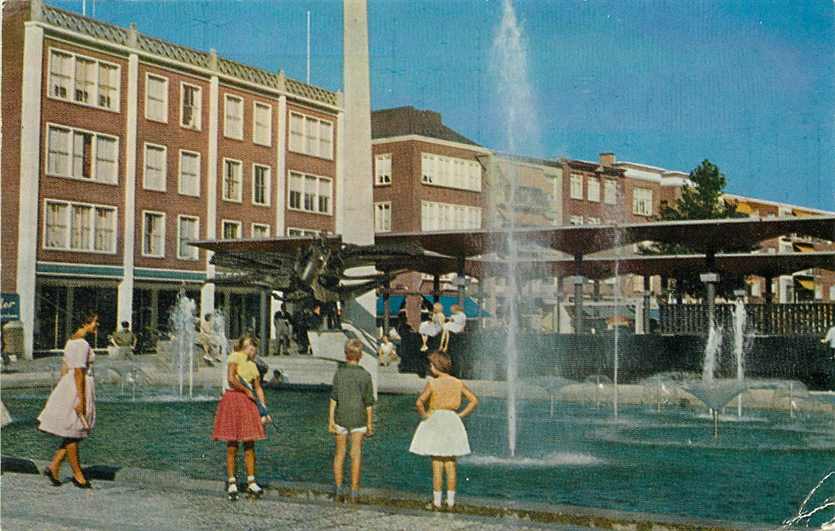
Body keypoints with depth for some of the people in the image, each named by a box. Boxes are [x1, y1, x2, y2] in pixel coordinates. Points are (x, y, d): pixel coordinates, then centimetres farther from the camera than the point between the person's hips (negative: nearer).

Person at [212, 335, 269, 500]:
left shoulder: (252, 365, 19)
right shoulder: (235, 357, -2)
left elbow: (258, 388, 17)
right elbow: (231, 379, -15)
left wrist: (265, 410, 10)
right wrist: (247, 391, -7)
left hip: (248, 403, 6)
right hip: (233, 399, -6)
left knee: (250, 444, 3)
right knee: (232, 445, -2)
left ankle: (251, 482, 7)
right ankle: (231, 483, 4)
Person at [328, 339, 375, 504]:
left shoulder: (339, 373, -5)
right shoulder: (365, 375, -3)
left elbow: (334, 398, -8)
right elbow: (369, 402, -1)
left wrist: (330, 420, -6)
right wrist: (370, 424, 6)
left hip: (341, 417, 0)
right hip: (359, 419, 0)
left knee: (339, 453, 12)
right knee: (356, 455, 5)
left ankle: (338, 489, 12)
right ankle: (354, 492, 6)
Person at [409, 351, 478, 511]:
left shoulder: (432, 383, -12)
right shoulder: (458, 383, 1)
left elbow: (419, 403, -23)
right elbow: (474, 400, 2)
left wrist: (424, 416, -6)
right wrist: (460, 415, 5)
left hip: (434, 422, -4)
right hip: (453, 423, 4)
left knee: (437, 465, 1)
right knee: (451, 465, 10)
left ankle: (437, 502, 5)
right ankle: (451, 502, 12)